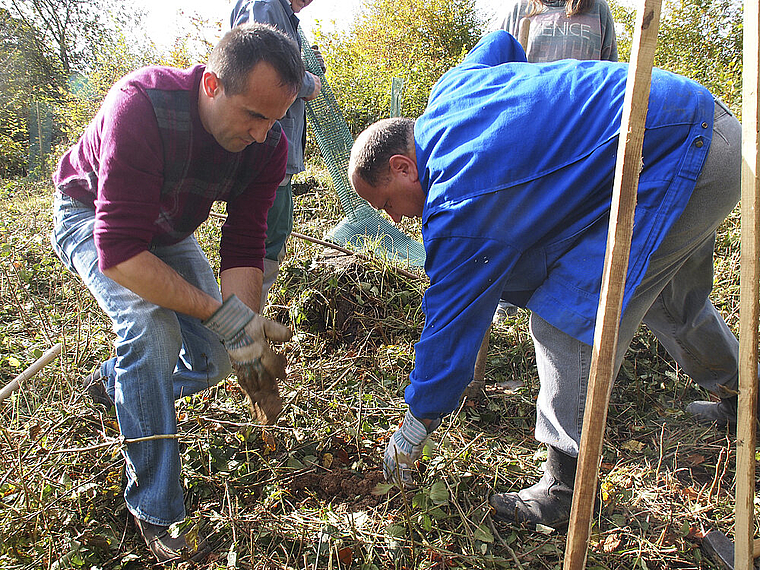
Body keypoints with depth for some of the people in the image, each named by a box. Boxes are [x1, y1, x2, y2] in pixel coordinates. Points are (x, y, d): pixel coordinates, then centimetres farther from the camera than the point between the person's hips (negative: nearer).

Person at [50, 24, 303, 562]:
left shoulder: (268, 144, -23)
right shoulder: (140, 106, -40)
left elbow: (243, 248, -22)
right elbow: (119, 251, -42)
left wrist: (248, 334, -37)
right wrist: (223, 312, -48)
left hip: (168, 230, 5)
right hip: (92, 219, -5)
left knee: (211, 361, 0)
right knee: (150, 325, -30)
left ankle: (113, 380, 34)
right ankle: (155, 510, -12)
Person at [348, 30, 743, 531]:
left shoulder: (458, 206, -20)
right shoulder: (450, 90, 6)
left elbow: (450, 327, -14)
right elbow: (502, 42, 28)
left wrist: (409, 438, -1)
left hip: (681, 158, -11)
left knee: (564, 317, -12)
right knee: (670, 297, 28)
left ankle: (567, 494, -3)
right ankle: (739, 398, 52)